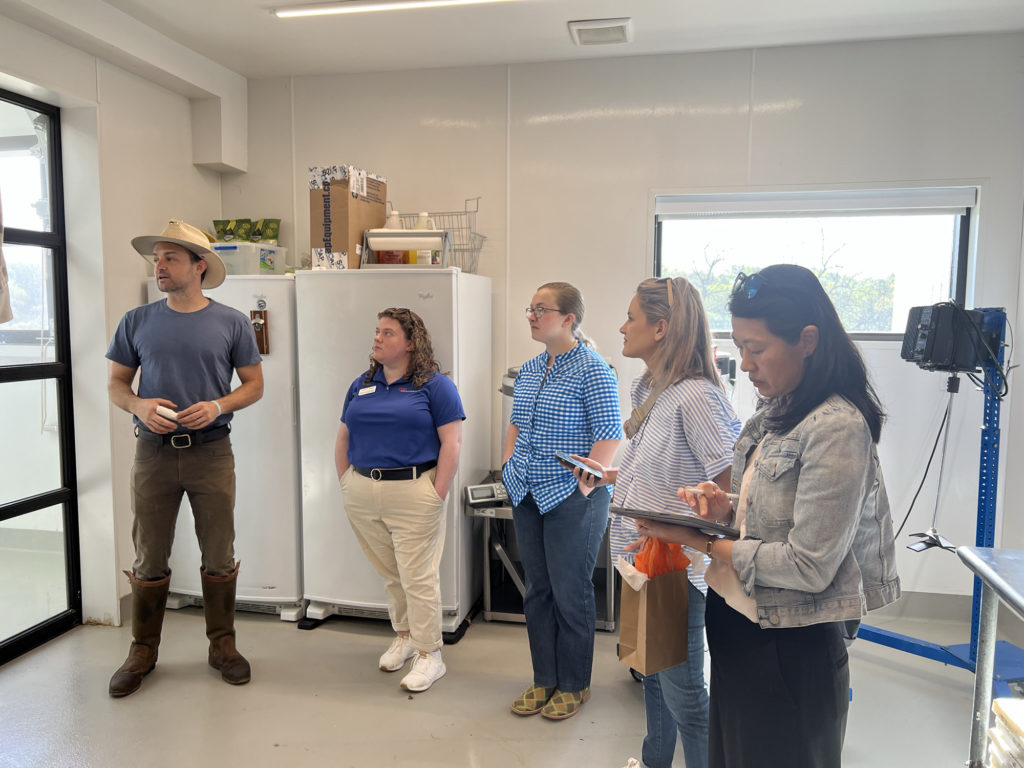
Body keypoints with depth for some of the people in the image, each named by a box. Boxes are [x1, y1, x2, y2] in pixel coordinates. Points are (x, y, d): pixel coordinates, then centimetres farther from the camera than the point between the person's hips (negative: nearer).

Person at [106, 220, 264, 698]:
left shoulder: (231, 323, 1)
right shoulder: (137, 322, 5)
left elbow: (254, 385, 4)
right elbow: (115, 384, 9)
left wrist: (218, 405, -14)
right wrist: (139, 406, -12)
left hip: (211, 451, -1)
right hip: (153, 451, 1)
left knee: (219, 557, 7)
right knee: (149, 559, 9)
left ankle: (222, 645, 24)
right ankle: (142, 652, 27)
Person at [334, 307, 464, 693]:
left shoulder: (435, 385, -5)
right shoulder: (361, 385, 12)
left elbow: (452, 442, -10)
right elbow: (343, 440, 17)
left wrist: (438, 494, -14)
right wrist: (346, 482, 8)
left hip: (413, 492, -5)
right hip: (362, 493, 5)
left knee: (418, 576, 1)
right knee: (389, 574, 17)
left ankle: (429, 654, 16)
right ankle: (404, 636, 36)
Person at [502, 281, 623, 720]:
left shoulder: (592, 369, -12)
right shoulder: (528, 370, 11)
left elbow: (609, 434, -15)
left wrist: (584, 486, -18)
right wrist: (510, 465, 11)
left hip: (572, 500, -7)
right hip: (528, 497, 7)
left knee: (570, 594, 4)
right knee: (538, 590, 15)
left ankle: (574, 686, 24)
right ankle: (544, 680, 30)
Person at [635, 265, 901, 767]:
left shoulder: (836, 428, -22)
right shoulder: (774, 413, 4)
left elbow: (809, 568, -23)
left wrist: (702, 542, -19)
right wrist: (724, 508, -5)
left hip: (788, 650, -8)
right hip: (737, 630, 8)